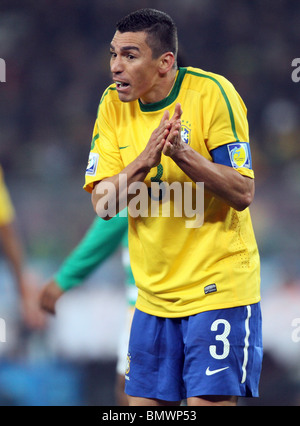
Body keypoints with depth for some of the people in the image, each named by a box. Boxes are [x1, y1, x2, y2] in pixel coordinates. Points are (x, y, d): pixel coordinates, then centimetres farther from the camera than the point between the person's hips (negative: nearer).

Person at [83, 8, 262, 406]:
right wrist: (145, 159, -22)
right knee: (143, 401, 4)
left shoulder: (212, 93, -12)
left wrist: (182, 153, -29)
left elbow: (243, 194, -15)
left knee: (207, 400, -11)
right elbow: (103, 203, -5)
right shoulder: (114, 104, 2)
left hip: (218, 288, -5)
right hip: (154, 295, 5)